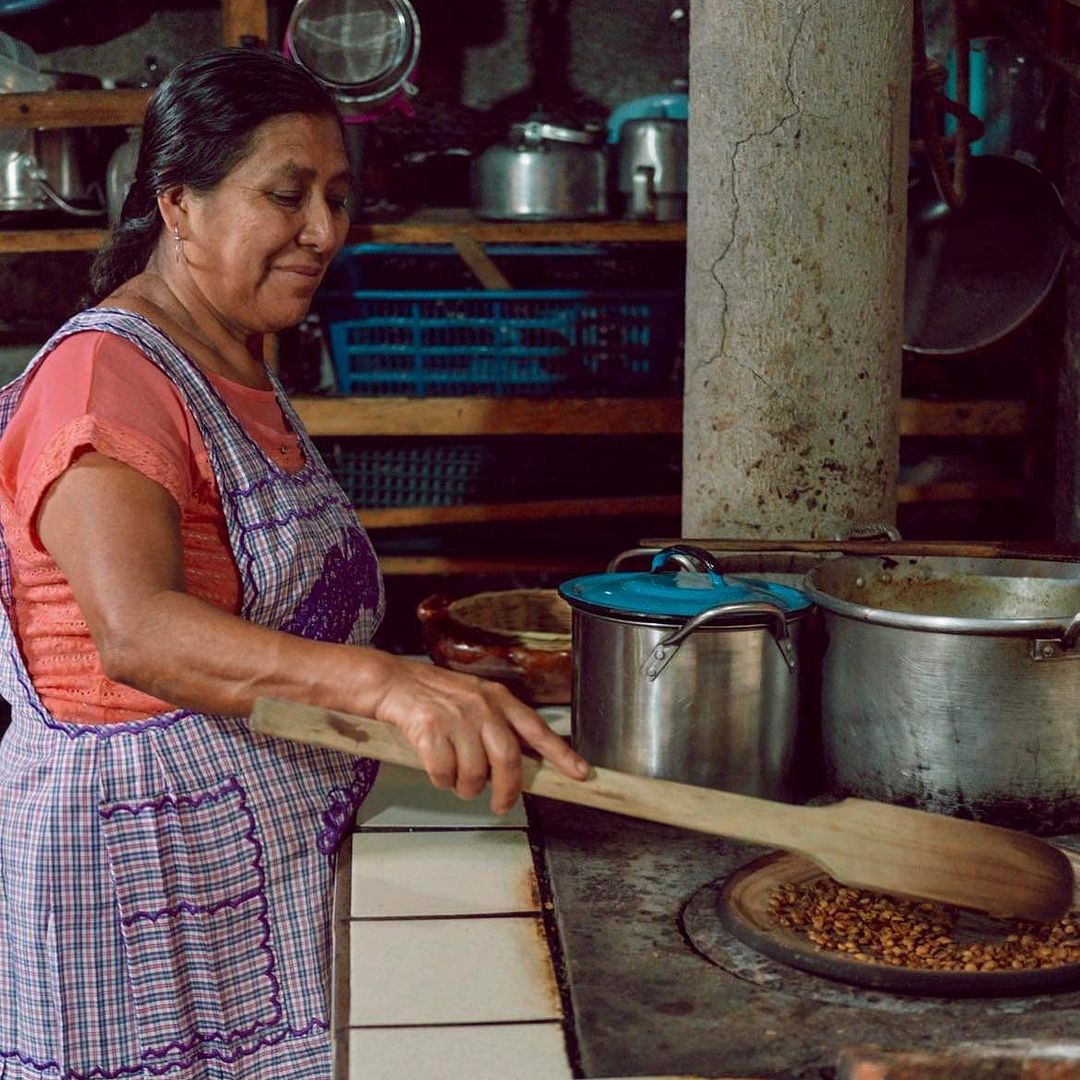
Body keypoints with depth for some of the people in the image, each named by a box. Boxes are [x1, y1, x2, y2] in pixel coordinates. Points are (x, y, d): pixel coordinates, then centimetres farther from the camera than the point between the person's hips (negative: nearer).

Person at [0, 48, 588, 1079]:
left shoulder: (238, 370, 13)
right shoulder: (104, 372, -17)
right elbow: (134, 631, -34)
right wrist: (386, 683, -47)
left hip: (267, 864, 9)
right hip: (146, 867, -9)